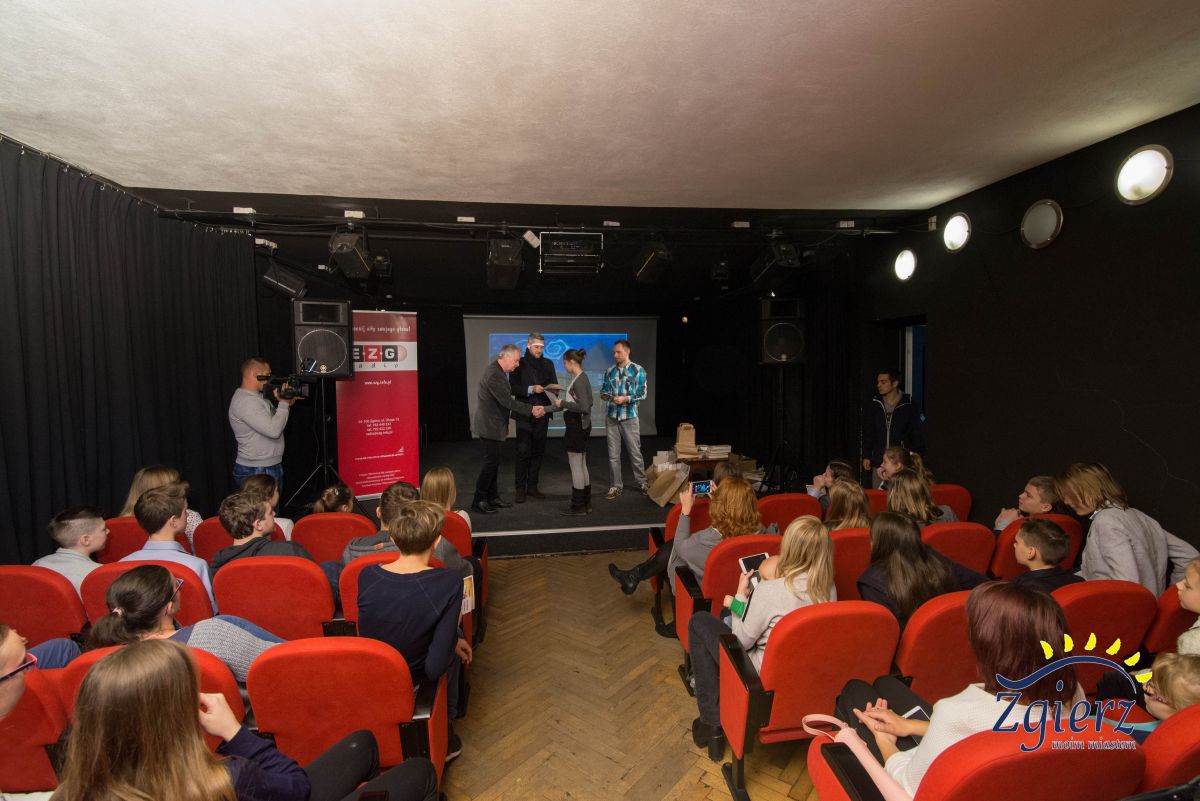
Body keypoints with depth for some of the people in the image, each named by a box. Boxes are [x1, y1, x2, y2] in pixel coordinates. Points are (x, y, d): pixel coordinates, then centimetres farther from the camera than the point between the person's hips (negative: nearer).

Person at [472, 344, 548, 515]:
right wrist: (531, 410, -25)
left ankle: (492, 496, 24)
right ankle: (478, 501, 4)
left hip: (493, 424, 10)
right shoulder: (494, 374, -22)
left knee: (493, 461, 14)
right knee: (491, 461, -5)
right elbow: (507, 401, -26)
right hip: (488, 425, -10)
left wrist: (505, 423, 21)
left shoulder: (498, 371, 11)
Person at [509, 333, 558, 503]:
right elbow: (512, 388, -6)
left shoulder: (548, 364, 11)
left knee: (538, 452, 8)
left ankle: (532, 487, 18)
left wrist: (554, 387, -11)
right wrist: (530, 389, -19)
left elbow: (555, 385, 12)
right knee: (523, 452, -3)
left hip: (542, 413, 4)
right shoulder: (519, 363, 0)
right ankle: (520, 489, 5)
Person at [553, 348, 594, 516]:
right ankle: (586, 503, 24)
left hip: (576, 426, -10)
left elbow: (584, 407, -24)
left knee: (576, 466, 0)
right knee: (582, 465, 15)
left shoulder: (579, 381, -18)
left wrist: (563, 403, -17)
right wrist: (563, 402, 14)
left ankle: (578, 506, 10)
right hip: (580, 426, 10)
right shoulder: (582, 378, 10)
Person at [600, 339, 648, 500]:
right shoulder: (609, 371, 9)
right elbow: (603, 391, 13)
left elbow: (642, 394, -6)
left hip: (629, 417, -3)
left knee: (635, 452, 6)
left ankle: (642, 482, 22)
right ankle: (616, 486, 16)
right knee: (613, 454, 6)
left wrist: (625, 398, -18)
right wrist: (605, 396, -10)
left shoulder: (638, 370, -2)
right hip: (611, 416, 3)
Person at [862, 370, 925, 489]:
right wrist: (866, 457, 6)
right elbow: (867, 433, 10)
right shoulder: (874, 405, 4)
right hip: (879, 462, 2)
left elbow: (918, 434, 0)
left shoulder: (909, 405, -3)